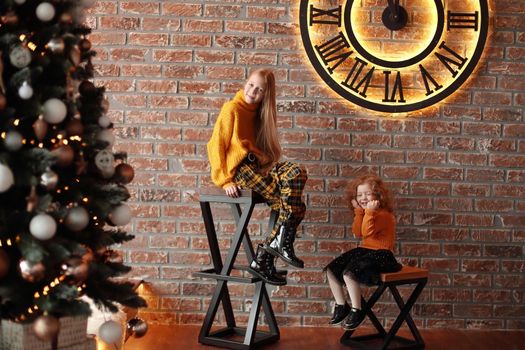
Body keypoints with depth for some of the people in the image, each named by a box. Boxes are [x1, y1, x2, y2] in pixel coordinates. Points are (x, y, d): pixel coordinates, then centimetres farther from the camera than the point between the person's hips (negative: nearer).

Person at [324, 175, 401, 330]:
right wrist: (359, 211, 0)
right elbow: (357, 232, 4)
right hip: (364, 251, 10)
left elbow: (366, 232, -26)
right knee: (331, 270, 1)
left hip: (380, 254, -10)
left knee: (349, 273, -31)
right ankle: (341, 306, 11)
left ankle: (356, 310, -15)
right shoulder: (366, 213, 15)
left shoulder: (384, 214, -15)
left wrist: (369, 212, -28)